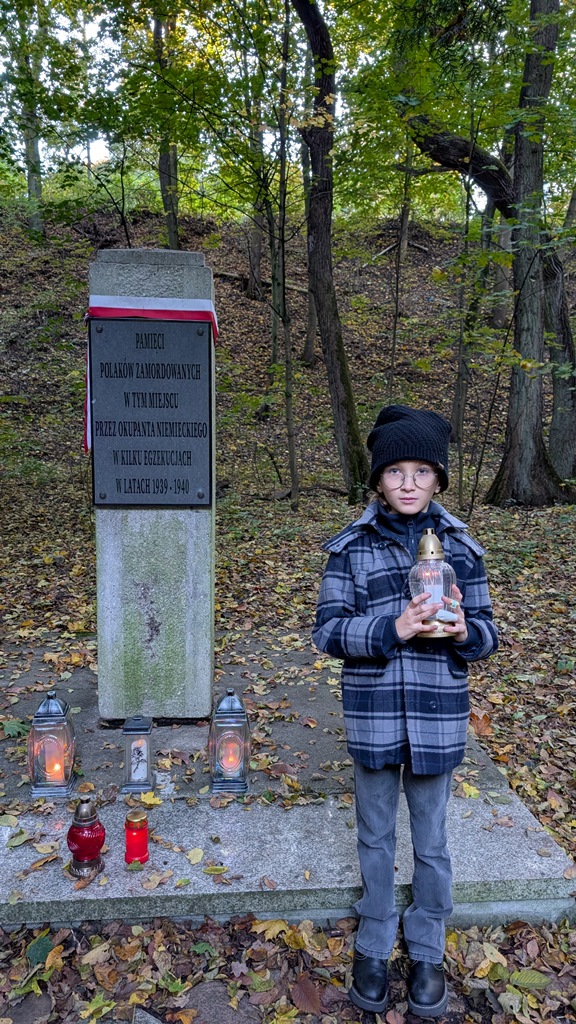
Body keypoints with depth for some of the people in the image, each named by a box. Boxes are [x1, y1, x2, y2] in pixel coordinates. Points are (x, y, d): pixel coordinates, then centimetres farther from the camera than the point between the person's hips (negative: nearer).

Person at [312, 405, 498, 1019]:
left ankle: (427, 951, 43)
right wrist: (392, 628, -24)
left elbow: (487, 634, 2)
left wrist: (462, 630, -21)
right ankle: (373, 946, 42)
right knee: (375, 836, 18)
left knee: (431, 841, 18)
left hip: (438, 718, 1)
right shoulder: (351, 547, -6)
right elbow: (327, 631, -9)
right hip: (373, 715, 0)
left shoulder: (460, 547, -3)